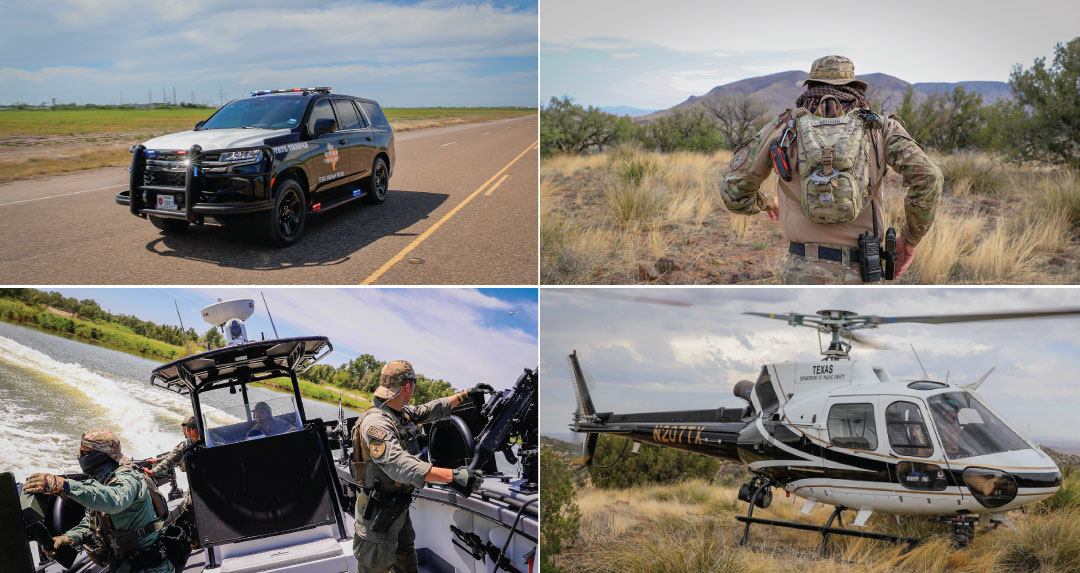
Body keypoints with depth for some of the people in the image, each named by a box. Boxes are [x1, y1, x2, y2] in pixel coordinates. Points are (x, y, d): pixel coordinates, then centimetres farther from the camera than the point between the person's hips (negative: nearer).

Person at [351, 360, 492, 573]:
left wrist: (467, 394, 22)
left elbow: (431, 410, 21)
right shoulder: (375, 423, -29)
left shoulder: (403, 412, 1)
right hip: (379, 513, -10)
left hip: (400, 507, 10)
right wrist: (453, 476, -49)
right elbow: (401, 465, -42)